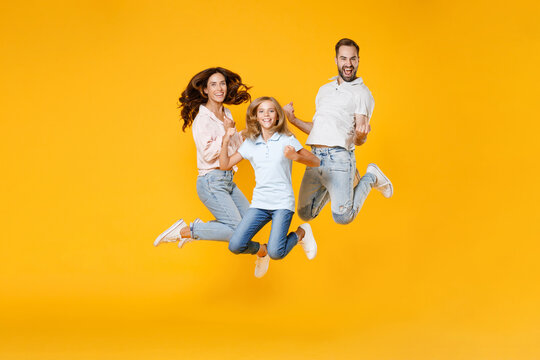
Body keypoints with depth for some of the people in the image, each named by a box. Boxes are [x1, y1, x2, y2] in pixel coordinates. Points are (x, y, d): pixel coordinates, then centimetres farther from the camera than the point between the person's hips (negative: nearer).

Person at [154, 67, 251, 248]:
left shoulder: (227, 114, 13)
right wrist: (225, 134, -19)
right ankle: (183, 231, -4)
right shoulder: (202, 118, -12)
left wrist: (235, 132, 4)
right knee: (236, 230, -14)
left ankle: (199, 229, 18)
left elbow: (237, 149, 20)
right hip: (212, 182, -9)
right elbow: (208, 155, -18)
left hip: (228, 180, 9)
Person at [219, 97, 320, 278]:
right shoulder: (250, 144, 9)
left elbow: (315, 162, -1)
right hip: (259, 203, 3)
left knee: (276, 253, -19)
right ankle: (261, 250, 21)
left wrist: (296, 156, -19)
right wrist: (225, 142, -4)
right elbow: (225, 165, 10)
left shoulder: (287, 140, 1)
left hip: (283, 203, -3)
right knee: (235, 246, -14)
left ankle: (301, 233, 13)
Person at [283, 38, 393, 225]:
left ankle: (370, 177, 12)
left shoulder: (362, 93, 2)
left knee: (342, 216, -14)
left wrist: (361, 135, -26)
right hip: (314, 157, 6)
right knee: (305, 214, 8)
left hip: (338, 156, -6)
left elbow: (359, 141, -3)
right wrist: (293, 120, 11)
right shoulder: (324, 90, 22)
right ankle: (346, 182, 28)